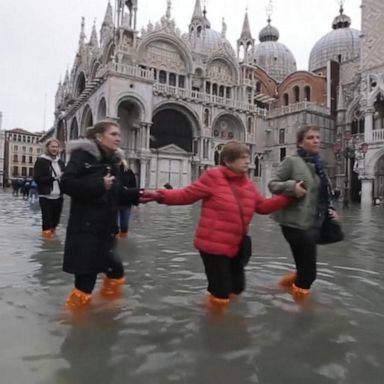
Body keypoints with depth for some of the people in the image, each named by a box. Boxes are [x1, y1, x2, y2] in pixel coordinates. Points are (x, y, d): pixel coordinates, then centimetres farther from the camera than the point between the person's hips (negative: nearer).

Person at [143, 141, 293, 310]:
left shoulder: (248, 184, 7)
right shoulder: (213, 177, -13)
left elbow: (263, 206, 12)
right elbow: (187, 194, -12)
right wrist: (161, 195, -24)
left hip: (235, 246, 7)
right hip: (213, 244, -7)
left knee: (237, 288, 22)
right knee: (221, 293, 2)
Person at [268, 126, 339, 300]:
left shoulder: (318, 165, 12)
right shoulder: (292, 161, -9)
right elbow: (272, 184, -9)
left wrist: (328, 211, 8)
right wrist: (291, 186, -25)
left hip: (313, 224, 7)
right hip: (295, 224, -7)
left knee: (306, 268, 16)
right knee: (308, 271, 2)